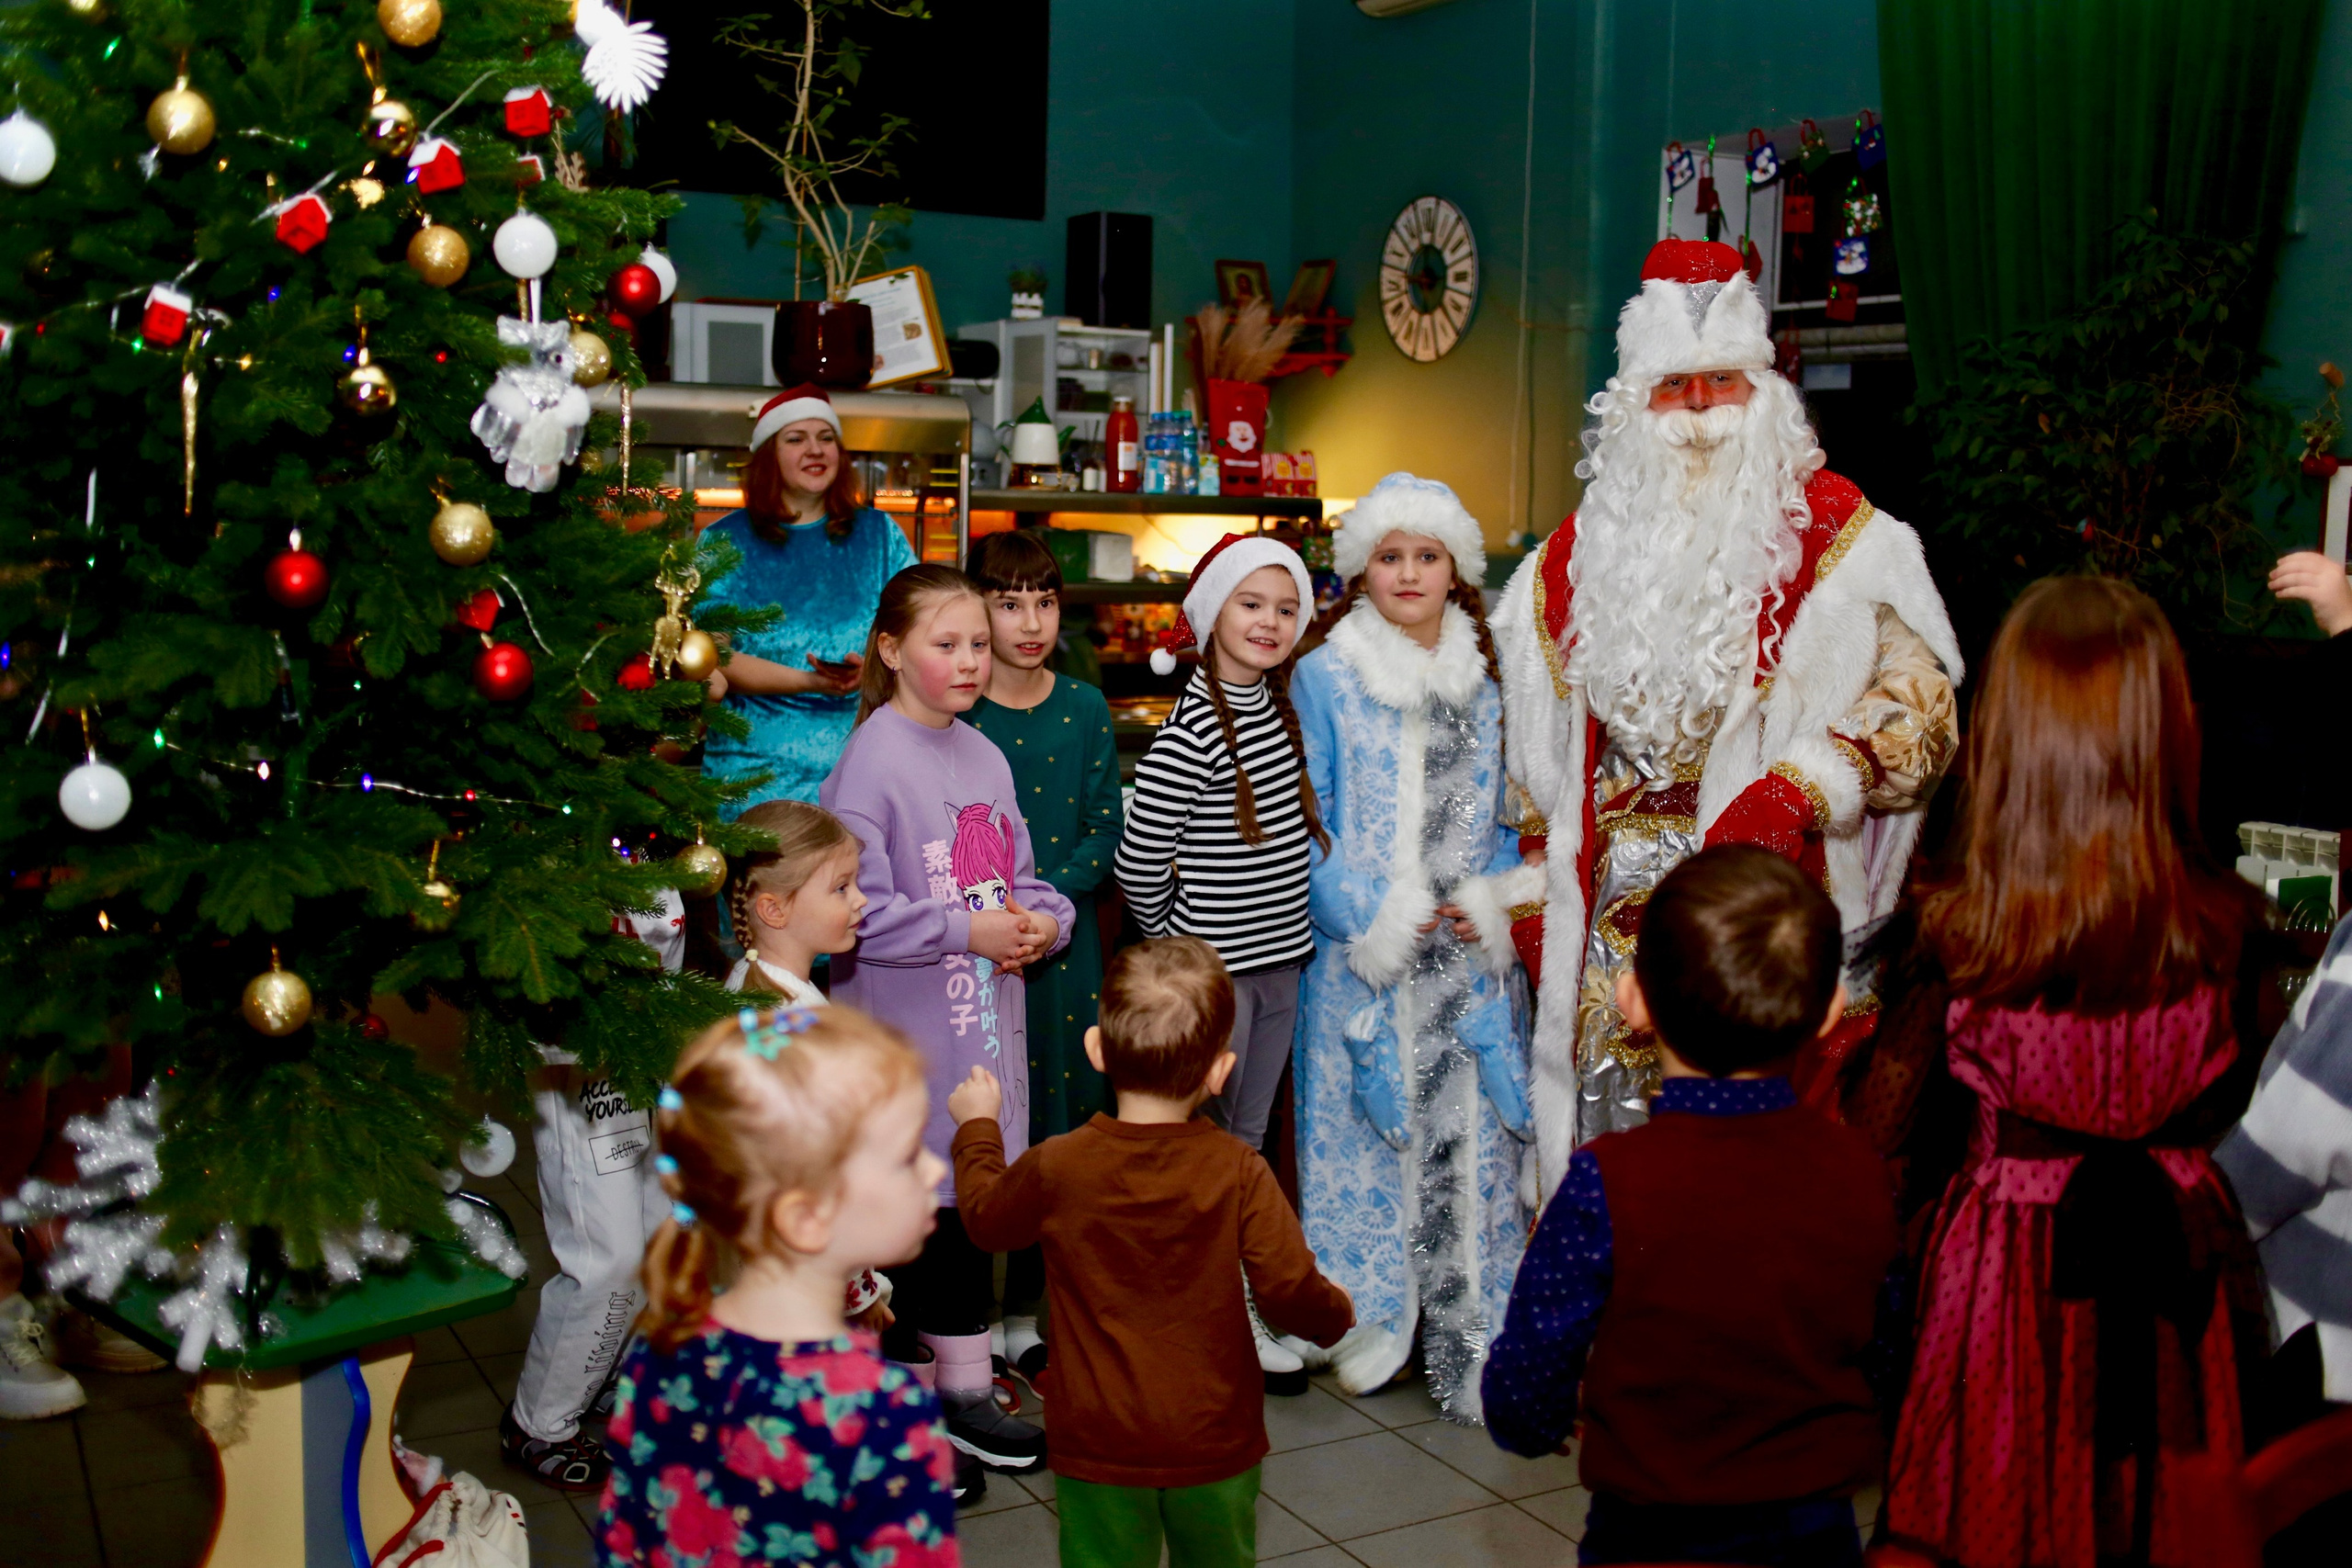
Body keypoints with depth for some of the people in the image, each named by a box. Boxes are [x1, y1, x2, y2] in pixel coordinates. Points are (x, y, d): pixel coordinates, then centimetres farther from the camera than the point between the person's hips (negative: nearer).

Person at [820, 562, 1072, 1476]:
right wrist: (967, 932, -19)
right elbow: (857, 909, -19)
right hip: (902, 1033, -7)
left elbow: (1020, 875, 17)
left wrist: (1042, 921, -4)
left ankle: (965, 1392, 27)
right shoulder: (872, 759, -13)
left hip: (984, 1020, 7)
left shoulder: (983, 755, 11)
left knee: (969, 1205, 15)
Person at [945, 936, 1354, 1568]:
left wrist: (978, 1127, 23)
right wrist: (1335, 1313, 10)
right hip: (1214, 1443, 0)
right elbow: (1292, 1291, -13)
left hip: (1100, 1446, 0)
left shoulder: (1058, 1167, -14)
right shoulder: (1238, 1171, -16)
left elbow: (985, 1217, 7)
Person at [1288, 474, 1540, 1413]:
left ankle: (1470, 1336, 14)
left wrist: (1492, 898, -3)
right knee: (1367, 1132, 1)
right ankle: (1366, 1323, 15)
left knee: (1471, 1135, 4)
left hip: (1471, 953, 3)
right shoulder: (1326, 677, -1)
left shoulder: (1483, 682, 11)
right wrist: (1376, 915, -12)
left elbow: (1503, 810, 15)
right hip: (1364, 957, -3)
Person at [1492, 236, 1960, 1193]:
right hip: (1611, 927, 3)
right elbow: (1535, 752, 20)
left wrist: (1795, 793, -18)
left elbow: (1917, 712, -4)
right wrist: (1535, 898, 15)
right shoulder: (1578, 558, 13)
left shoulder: (1842, 540, 3)